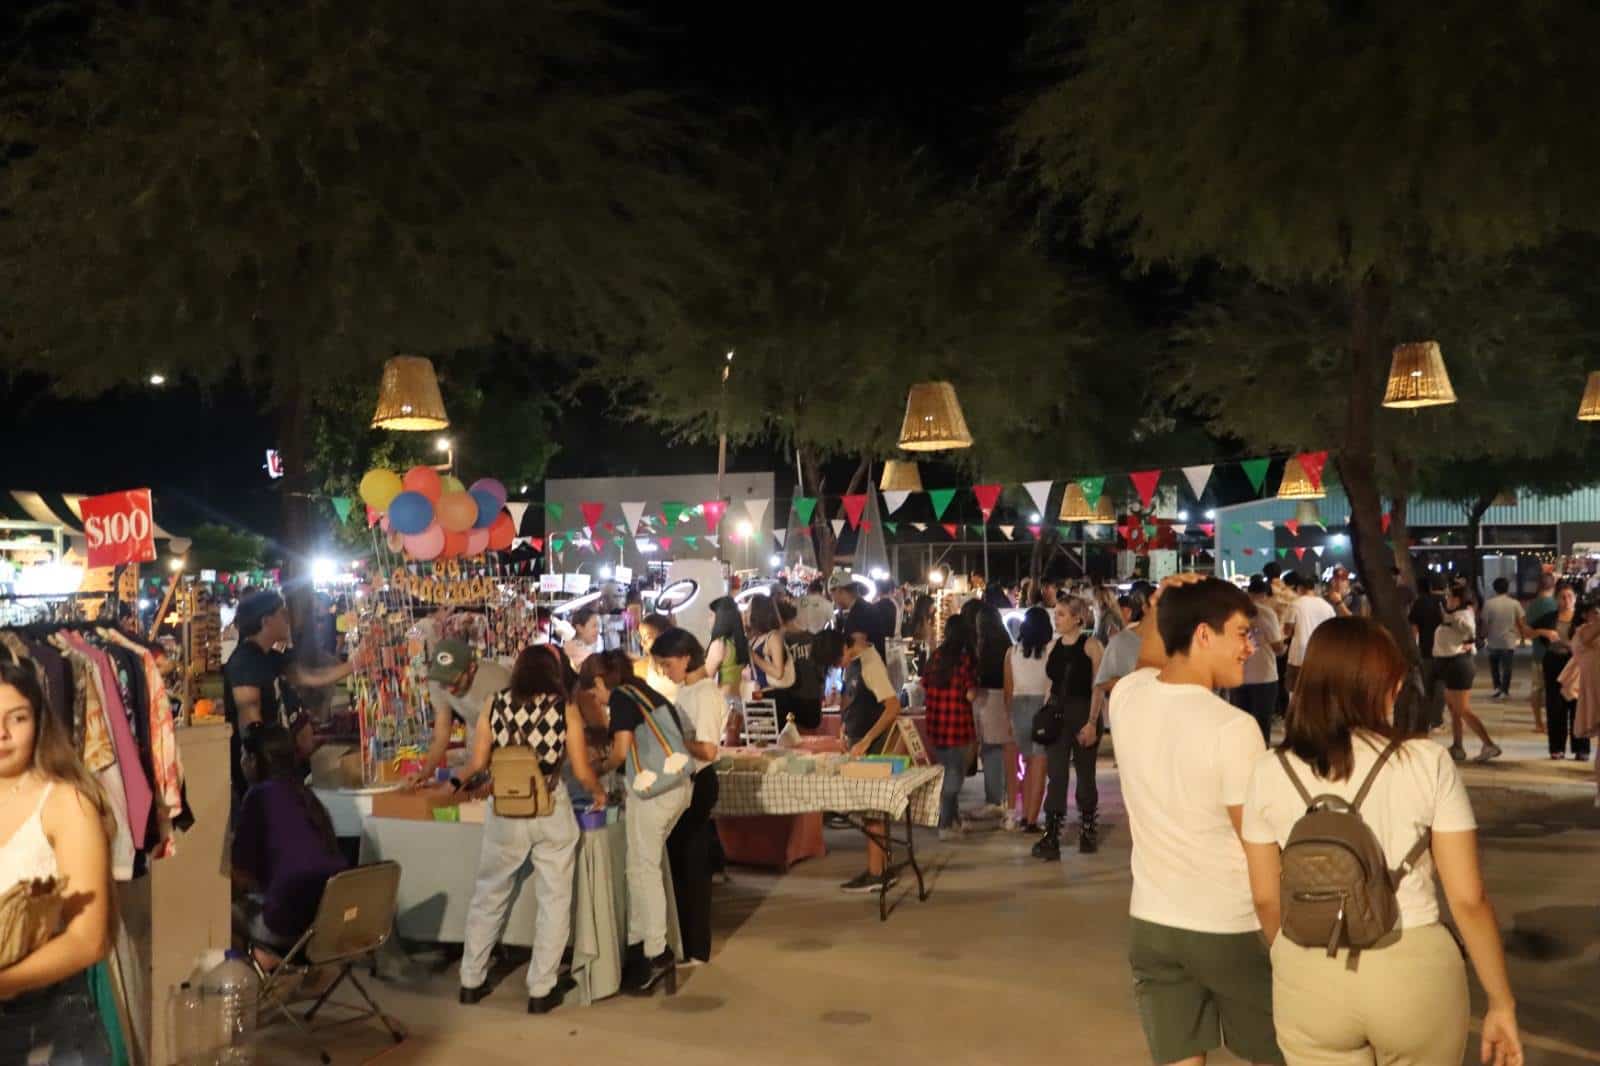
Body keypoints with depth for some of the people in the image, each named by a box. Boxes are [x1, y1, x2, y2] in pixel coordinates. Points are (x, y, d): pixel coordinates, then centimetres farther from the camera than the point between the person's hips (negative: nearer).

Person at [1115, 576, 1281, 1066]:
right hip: (1232, 929, -5)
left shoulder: (1126, 698, -4)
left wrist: (1158, 607, 7)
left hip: (1151, 925, 5)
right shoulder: (1232, 727, -21)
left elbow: (1148, 667, 23)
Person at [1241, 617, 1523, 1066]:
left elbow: (1266, 899, 4)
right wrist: (1501, 1002, 5)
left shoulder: (1269, 772, -4)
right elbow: (1469, 899, -6)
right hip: (1415, 969, 0)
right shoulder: (1427, 762, -8)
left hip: (1309, 977, 1)